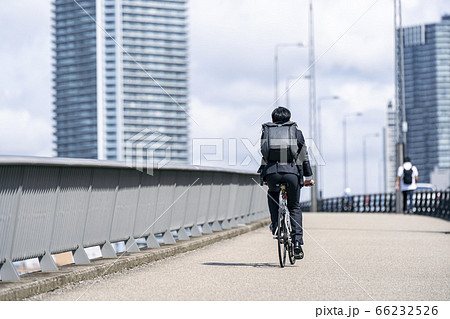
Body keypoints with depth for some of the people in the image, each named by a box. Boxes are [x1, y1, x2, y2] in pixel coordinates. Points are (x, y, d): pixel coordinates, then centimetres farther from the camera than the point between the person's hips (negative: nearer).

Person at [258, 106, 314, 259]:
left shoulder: (266, 132, 20)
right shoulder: (297, 132, 20)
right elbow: (304, 157, 22)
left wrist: (264, 176, 30)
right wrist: (308, 177, 30)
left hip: (272, 172, 0)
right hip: (292, 172, 0)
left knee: (272, 195, 32)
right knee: (294, 207, 15)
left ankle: (275, 225, 13)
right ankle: (297, 243, 4)